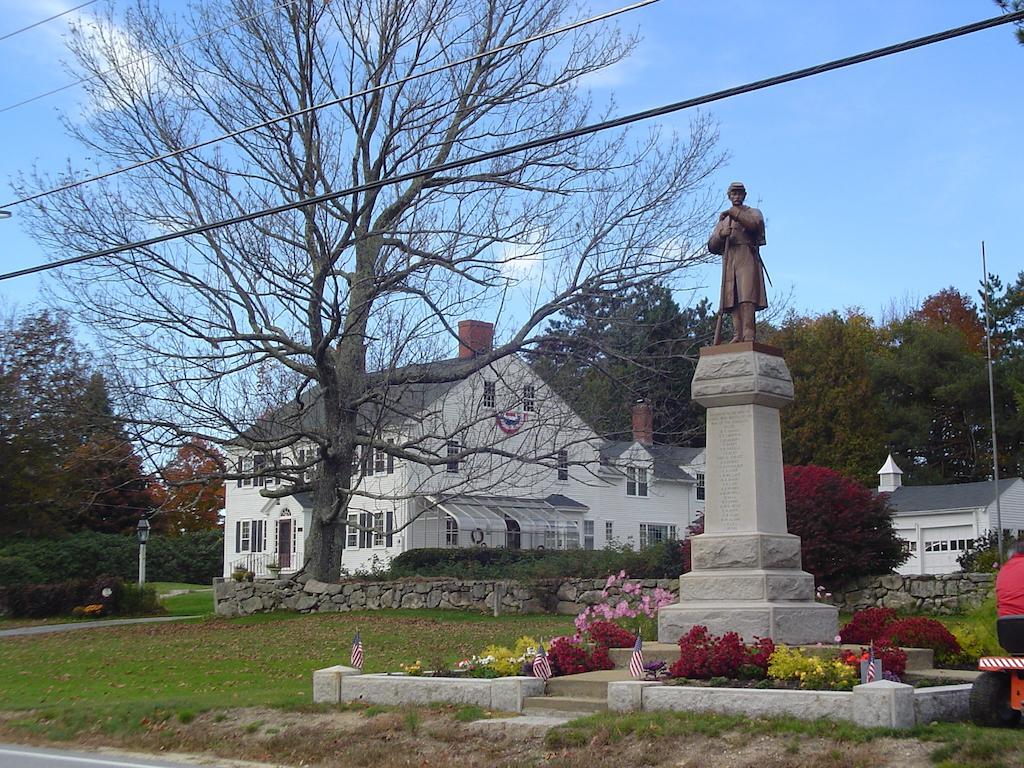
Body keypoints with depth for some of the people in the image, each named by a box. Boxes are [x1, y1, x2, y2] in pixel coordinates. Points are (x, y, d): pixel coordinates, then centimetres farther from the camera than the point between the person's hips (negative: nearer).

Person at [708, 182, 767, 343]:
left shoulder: (753, 213, 17)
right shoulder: (723, 220, 28)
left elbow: (754, 224, -10)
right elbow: (711, 245, 17)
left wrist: (734, 213, -14)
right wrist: (721, 234, -4)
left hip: (747, 258, -4)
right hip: (728, 260, 4)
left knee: (747, 297, -18)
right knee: (732, 299, -8)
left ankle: (749, 336, -27)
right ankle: (738, 336, -14)